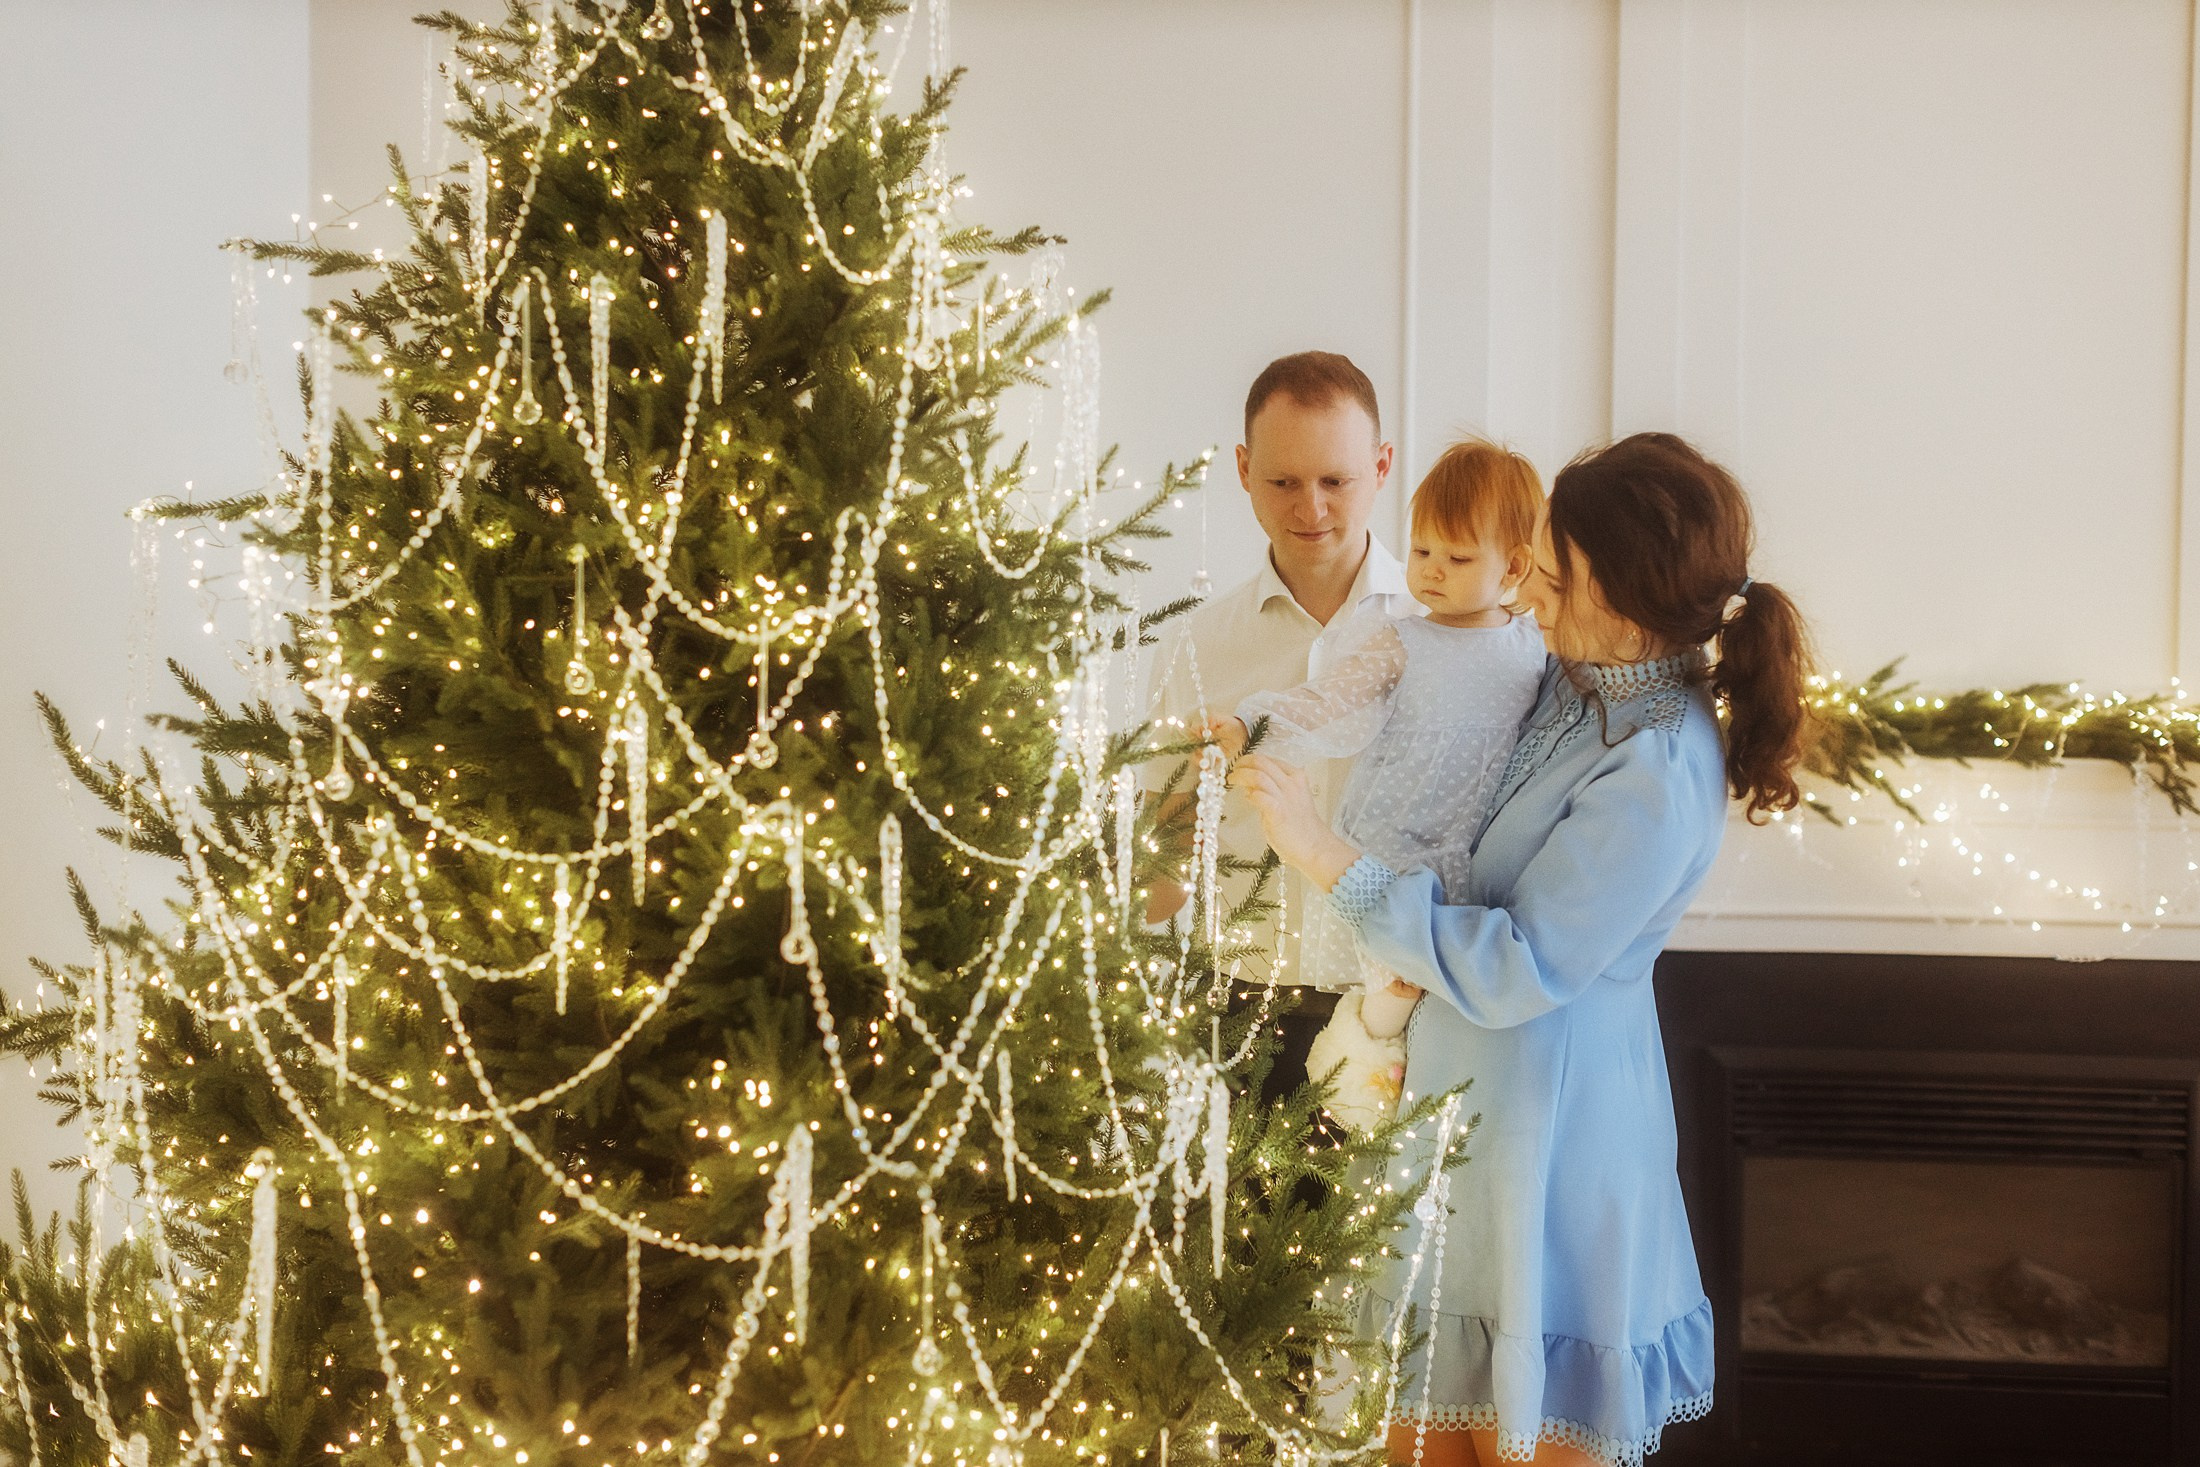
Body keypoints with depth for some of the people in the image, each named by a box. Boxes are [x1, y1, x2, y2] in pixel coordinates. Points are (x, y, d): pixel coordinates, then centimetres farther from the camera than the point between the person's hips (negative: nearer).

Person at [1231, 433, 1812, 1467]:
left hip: (1547, 1111, -8)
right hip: (1463, 1084, 8)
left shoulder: (1659, 775, -25)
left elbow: (1513, 972, -24)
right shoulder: (1577, 682, 1)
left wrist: (1326, 857, -25)